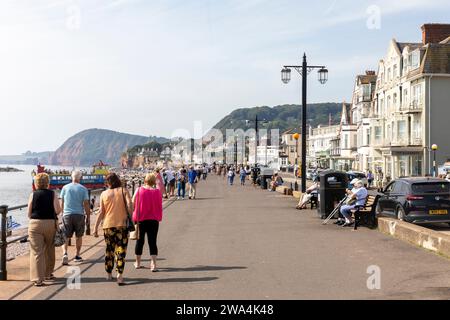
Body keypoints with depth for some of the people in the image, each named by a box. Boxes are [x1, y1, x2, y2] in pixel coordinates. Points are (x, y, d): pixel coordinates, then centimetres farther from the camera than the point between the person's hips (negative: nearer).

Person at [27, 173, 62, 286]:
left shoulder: (33, 195, -1)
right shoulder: (52, 194, 0)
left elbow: (29, 213, 0)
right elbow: (58, 210, -6)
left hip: (35, 223, -1)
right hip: (50, 223, 2)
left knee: (36, 251, -1)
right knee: (49, 249, 19)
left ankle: (38, 279, -8)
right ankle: (48, 273, 32)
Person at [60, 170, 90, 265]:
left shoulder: (65, 188, 4)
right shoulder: (83, 189, -3)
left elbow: (62, 203, 9)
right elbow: (86, 204, -5)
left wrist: (62, 213, 22)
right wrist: (88, 216, 3)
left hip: (67, 215, 1)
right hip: (79, 215, -1)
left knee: (66, 236, 3)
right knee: (79, 236, 14)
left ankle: (65, 253, -17)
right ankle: (77, 255, 20)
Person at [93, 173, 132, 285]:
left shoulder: (104, 194, 5)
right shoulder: (124, 191, 1)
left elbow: (101, 212, 2)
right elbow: (129, 205, -12)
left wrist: (96, 227, 5)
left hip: (108, 225, 2)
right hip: (122, 224, -2)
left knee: (109, 250, 18)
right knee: (121, 251, -2)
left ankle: (109, 274, 28)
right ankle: (120, 275, -14)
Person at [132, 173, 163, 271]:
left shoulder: (139, 190, -8)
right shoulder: (157, 191, -6)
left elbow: (133, 204, -4)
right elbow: (160, 206, 0)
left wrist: (135, 217, 10)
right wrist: (159, 218, 13)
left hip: (141, 219, 0)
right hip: (153, 220, 0)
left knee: (140, 241, 15)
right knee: (152, 242, 3)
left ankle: (137, 263, 25)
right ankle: (153, 264, -6)